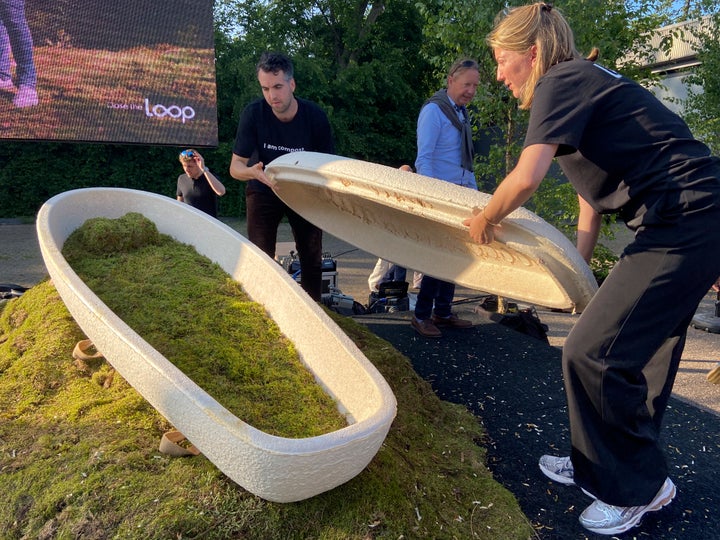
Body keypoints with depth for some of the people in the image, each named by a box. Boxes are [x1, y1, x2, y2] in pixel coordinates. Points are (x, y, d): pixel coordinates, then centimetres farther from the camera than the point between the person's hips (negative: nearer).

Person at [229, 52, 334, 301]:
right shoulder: (253, 113, -20)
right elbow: (235, 166, -19)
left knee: (311, 255, 3)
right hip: (263, 190, -1)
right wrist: (253, 172, -42)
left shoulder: (315, 116, -18)